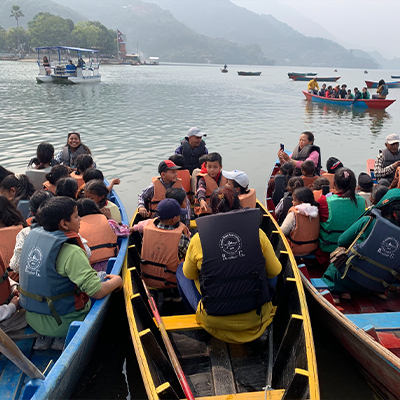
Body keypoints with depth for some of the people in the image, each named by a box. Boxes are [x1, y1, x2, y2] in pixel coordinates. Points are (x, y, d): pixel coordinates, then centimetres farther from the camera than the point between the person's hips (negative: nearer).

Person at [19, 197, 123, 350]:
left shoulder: (32, 236, -3)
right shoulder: (71, 252, -26)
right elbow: (98, 292, -27)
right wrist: (117, 280, -8)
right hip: (61, 322, -7)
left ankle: (44, 337, 15)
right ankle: (63, 338, 6)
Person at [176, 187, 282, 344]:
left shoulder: (198, 239, -12)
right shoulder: (257, 233, -9)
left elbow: (189, 275, 6)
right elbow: (274, 271, 4)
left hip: (214, 321, -1)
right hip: (255, 318, 2)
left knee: (181, 270, 21)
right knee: (269, 274, 28)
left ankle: (200, 312, 31)